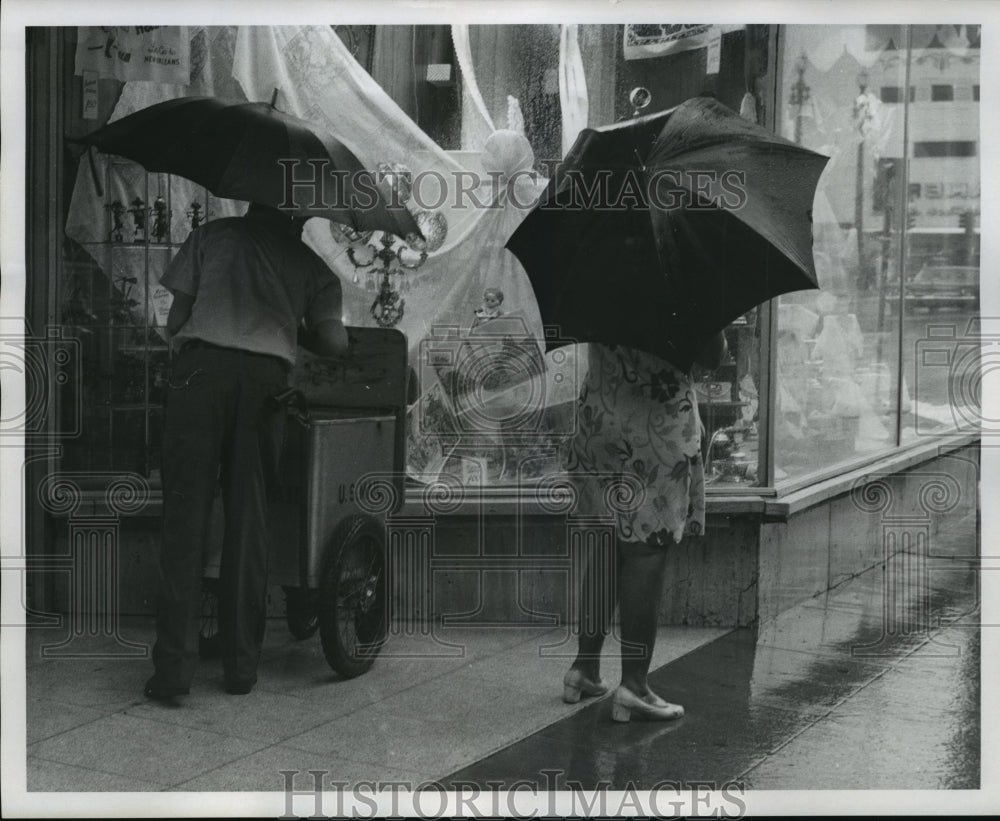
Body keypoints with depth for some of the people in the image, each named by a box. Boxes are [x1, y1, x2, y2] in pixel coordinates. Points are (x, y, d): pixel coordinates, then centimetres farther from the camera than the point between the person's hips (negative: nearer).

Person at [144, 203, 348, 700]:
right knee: (249, 519, 7)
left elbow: (175, 321, 16)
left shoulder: (213, 235, 22)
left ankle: (174, 664, -8)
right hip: (266, 376, 1)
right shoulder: (309, 262, 22)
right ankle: (241, 666, 9)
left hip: (201, 366, -1)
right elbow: (334, 342, 13)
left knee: (185, 514, -1)